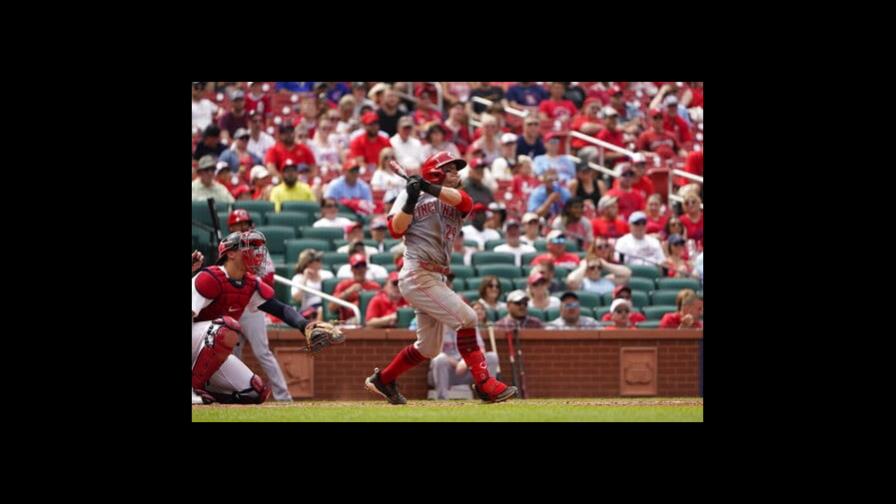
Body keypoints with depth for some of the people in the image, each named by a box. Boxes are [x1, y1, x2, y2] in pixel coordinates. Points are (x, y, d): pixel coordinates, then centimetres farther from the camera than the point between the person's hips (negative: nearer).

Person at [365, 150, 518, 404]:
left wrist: (429, 188, -21)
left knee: (428, 347, 14)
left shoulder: (454, 202, 16)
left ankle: (382, 380, 30)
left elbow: (464, 200, -9)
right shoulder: (410, 197, 3)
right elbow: (396, 230, -9)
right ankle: (484, 385, -20)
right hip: (418, 275, -8)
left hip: (436, 278, 8)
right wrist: (411, 199, -18)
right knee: (466, 317, -18)